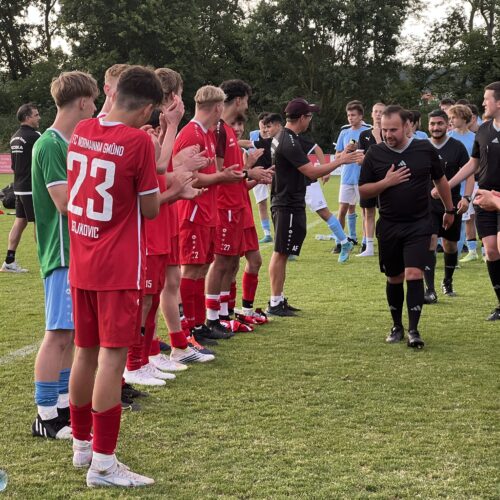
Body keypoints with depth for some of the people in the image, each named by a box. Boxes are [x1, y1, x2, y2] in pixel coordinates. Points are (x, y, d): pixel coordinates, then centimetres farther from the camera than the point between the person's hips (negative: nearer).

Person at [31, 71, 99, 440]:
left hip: (78, 250, 9)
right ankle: (46, 416, -1)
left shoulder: (71, 144, 13)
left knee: (69, 332, 13)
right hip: (62, 253, -9)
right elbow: (65, 202, -20)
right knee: (58, 333, -7)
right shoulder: (50, 145, -15)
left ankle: (63, 402, 21)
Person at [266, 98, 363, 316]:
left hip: (282, 202, 11)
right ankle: (275, 304, -2)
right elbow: (312, 172, -22)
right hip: (289, 206, -11)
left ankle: (278, 299, 20)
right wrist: (340, 161, -16)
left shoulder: (281, 138, 13)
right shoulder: (290, 143, -20)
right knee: (281, 253, -6)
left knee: (280, 253, 14)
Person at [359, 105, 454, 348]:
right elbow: (363, 190, 1)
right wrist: (386, 182, -16)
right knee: (394, 278, 10)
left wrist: (449, 210, 21)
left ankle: (413, 330, -9)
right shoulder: (375, 153, -2)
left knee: (414, 274, -14)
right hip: (389, 226, 2)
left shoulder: (425, 149, -3)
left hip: (419, 225, -2)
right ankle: (397, 326, 26)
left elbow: (440, 180, 13)